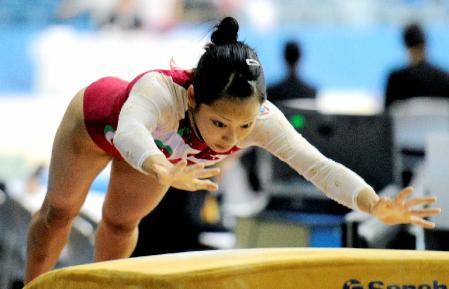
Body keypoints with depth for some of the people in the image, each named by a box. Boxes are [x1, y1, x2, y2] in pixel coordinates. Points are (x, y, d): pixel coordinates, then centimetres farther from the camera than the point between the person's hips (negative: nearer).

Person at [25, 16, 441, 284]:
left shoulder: (261, 118, -41)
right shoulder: (161, 91, -53)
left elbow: (318, 166, -47)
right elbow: (129, 132, -72)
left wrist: (376, 206, -64)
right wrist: (163, 172, -93)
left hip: (153, 150, 3)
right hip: (98, 119, -3)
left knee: (121, 224, 23)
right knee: (59, 211, 18)